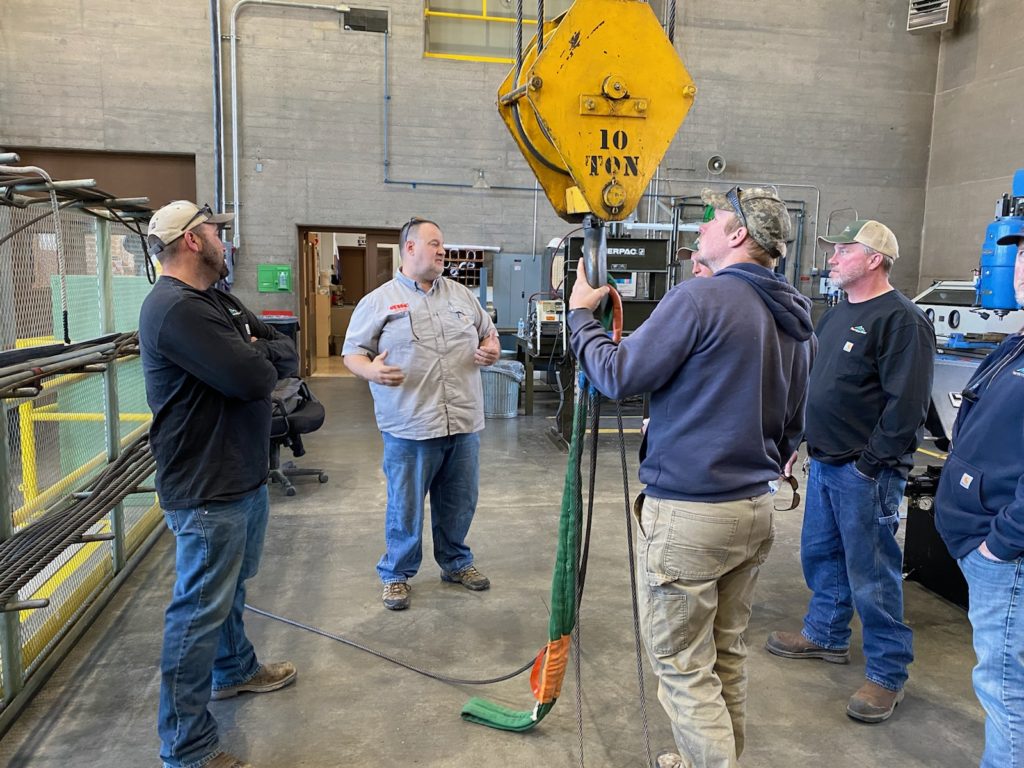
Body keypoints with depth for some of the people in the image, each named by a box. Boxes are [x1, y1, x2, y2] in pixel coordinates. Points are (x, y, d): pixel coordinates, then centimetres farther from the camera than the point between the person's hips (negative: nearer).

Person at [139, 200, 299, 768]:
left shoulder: (217, 302, 12)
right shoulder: (177, 308, -22)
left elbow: (286, 356, 7)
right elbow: (254, 378, -27)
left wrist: (255, 354, -14)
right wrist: (260, 359, -5)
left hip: (244, 476, 10)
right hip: (206, 490, -10)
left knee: (230, 587, 27)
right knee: (200, 611, 0)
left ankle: (235, 669, 48)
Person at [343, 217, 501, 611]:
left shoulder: (462, 295, 13)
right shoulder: (379, 301, 1)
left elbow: (489, 335, 21)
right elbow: (353, 352, 1)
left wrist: (492, 351, -2)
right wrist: (372, 371, -20)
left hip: (464, 422, 4)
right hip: (410, 427, -4)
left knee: (459, 504, 15)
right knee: (405, 507, 6)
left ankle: (455, 561, 36)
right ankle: (396, 573, 25)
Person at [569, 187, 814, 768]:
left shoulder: (701, 298, -16)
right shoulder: (796, 322, 11)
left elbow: (619, 376, -13)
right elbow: (793, 428, 17)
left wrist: (582, 313, 0)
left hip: (688, 513, -8)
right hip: (756, 509, 9)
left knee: (683, 664, 4)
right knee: (728, 653, 20)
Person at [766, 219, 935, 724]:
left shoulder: (901, 320, -14)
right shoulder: (838, 313, 14)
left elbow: (906, 404, -20)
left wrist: (870, 463, -18)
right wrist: (806, 442, 15)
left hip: (866, 472, -9)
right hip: (825, 461, 9)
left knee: (871, 573, 1)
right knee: (820, 553, 19)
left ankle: (888, 673, 17)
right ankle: (827, 634, 38)